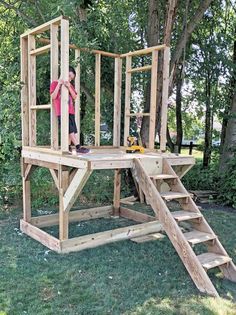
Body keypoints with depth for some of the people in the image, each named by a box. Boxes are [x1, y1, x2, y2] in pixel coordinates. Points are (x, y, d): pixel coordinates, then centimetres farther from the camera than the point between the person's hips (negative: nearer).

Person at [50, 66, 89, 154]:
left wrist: (69, 87, -8)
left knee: (73, 130, 3)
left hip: (70, 111, 6)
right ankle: (78, 147, -11)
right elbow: (53, 96, -9)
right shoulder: (55, 83, 4)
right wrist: (59, 85, -14)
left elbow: (74, 97, 7)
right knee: (70, 130, -11)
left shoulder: (69, 85, 21)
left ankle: (68, 147, 12)